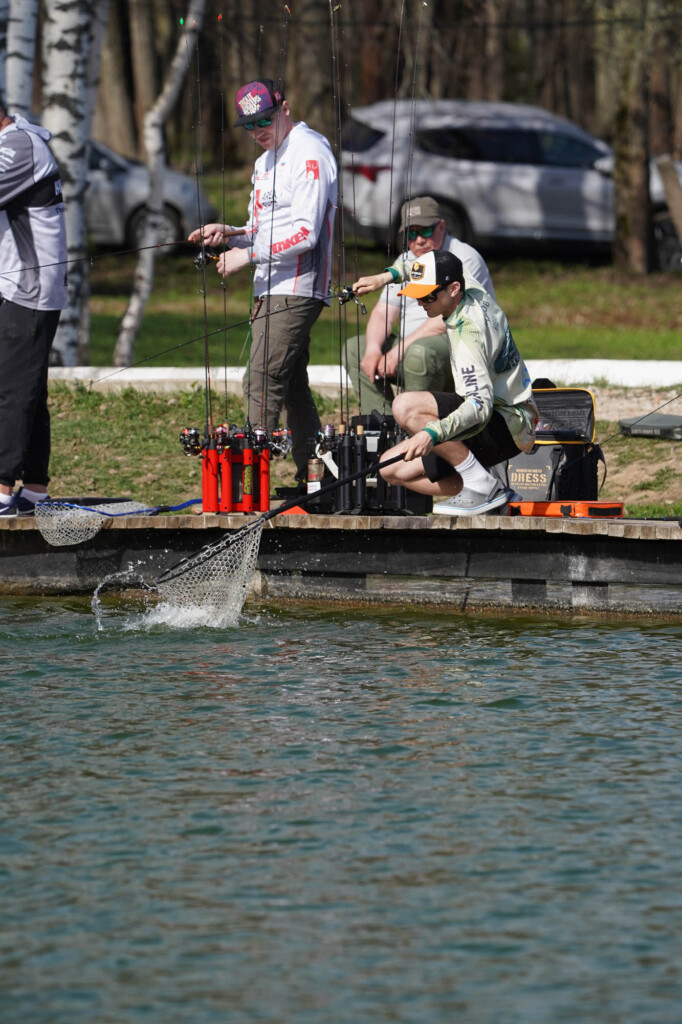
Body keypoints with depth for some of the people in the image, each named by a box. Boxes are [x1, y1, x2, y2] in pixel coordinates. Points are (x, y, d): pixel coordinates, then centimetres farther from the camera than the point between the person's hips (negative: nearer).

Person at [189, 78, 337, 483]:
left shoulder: (309, 153, -11)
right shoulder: (266, 161, 21)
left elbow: (305, 234, -19)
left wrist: (248, 255, -17)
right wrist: (230, 234, 7)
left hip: (296, 290, -10)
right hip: (271, 289, 10)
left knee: (263, 382, -15)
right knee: (292, 387, 10)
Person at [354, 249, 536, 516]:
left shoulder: (469, 330, -24)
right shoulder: (473, 292, 3)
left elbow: (481, 404, -35)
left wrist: (433, 433, -48)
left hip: (507, 427, -10)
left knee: (406, 407, -29)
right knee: (392, 468, 2)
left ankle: (483, 485, -18)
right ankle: (496, 500, -1)